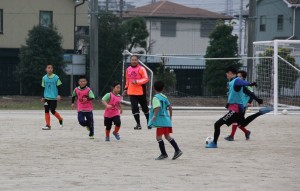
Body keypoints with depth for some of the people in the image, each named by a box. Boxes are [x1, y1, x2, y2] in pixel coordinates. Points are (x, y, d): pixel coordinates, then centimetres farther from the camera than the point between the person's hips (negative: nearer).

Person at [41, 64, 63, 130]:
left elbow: (58, 87, -2)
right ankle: (48, 125, 4)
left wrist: (59, 95, -13)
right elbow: (43, 88, 13)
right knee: (46, 110, -1)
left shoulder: (56, 77, -5)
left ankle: (60, 119, 21)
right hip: (47, 97, 4)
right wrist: (43, 97, 12)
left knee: (52, 111, -5)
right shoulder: (44, 78, 6)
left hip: (54, 97, -4)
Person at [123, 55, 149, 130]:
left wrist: (137, 81, -25)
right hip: (132, 93, 4)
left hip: (141, 92, -4)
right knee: (134, 108, -7)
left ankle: (149, 122, 28)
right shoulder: (128, 69, 8)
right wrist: (126, 89, 17)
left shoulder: (141, 69, -9)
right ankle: (138, 124, 1)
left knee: (145, 108, 10)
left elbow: (146, 79, -15)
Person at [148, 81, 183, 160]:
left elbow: (158, 107, -25)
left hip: (160, 120, -8)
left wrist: (154, 115, -26)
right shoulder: (164, 97, 13)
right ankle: (177, 150, 8)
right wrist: (170, 116, 24)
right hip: (166, 119, 8)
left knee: (158, 137, -1)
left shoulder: (156, 97, -10)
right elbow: (170, 107, 15)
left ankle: (163, 154, -2)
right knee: (167, 136, 15)